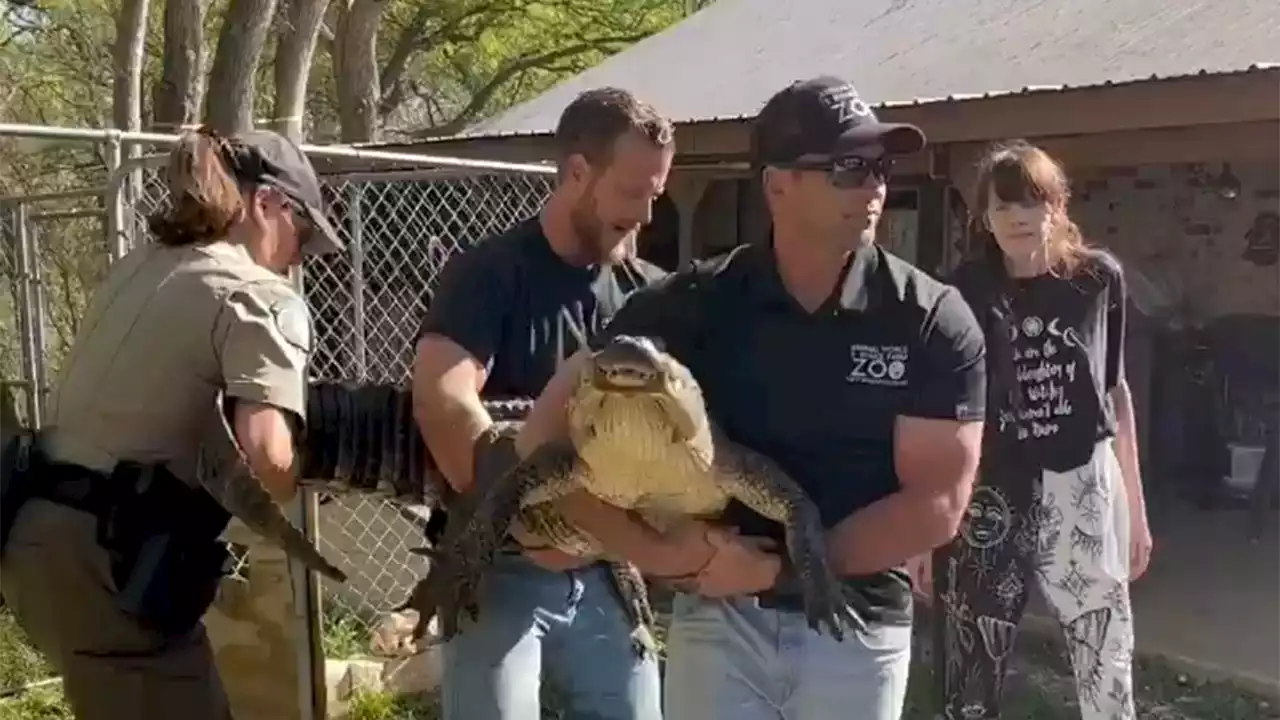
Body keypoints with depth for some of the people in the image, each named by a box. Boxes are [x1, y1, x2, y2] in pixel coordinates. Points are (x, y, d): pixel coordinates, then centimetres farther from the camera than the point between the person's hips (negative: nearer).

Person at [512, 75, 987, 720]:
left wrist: (779, 567, -15)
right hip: (719, 616, 0)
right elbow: (548, 437, -8)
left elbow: (936, 506, -10)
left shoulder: (933, 321, -8)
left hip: (858, 626, 0)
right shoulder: (696, 304, -8)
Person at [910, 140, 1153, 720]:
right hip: (987, 500, -1)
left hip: (1083, 496, 2)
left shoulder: (1099, 280, 1)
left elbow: (1116, 390, 11)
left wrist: (1136, 509, 13)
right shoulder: (962, 295, -5)